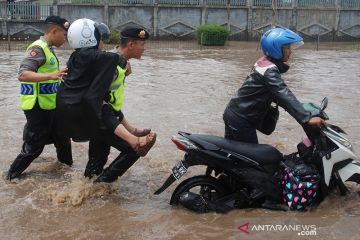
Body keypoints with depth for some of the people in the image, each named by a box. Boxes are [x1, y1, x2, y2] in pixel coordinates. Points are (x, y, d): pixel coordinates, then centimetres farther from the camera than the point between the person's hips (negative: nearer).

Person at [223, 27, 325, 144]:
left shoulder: (264, 62, 7)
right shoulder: (269, 70, -22)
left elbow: (276, 93, 15)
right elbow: (284, 94, -33)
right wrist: (307, 118, -38)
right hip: (241, 120, -10)